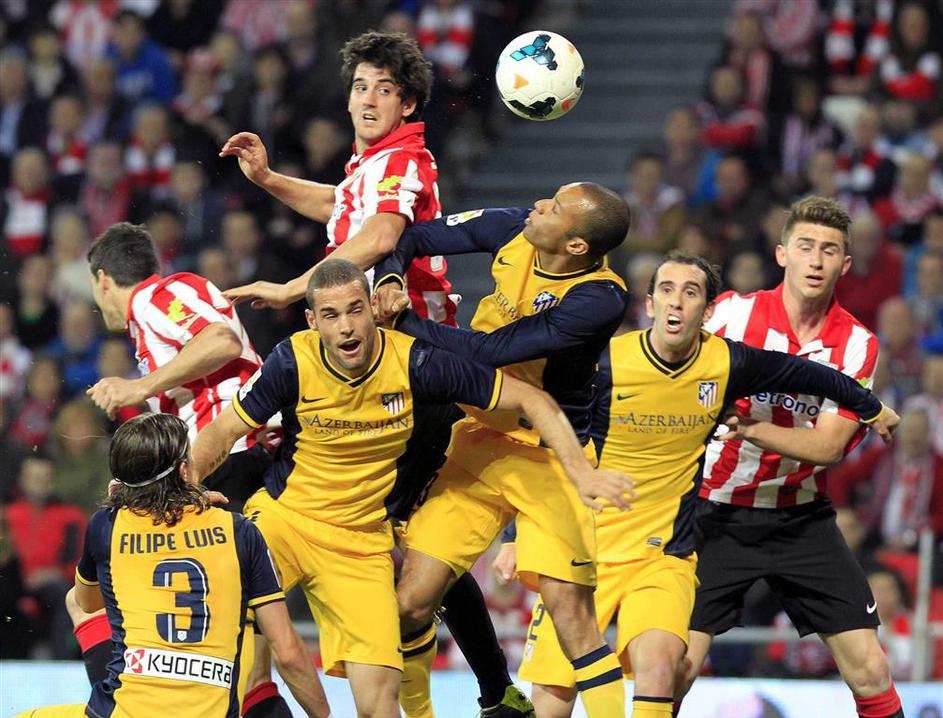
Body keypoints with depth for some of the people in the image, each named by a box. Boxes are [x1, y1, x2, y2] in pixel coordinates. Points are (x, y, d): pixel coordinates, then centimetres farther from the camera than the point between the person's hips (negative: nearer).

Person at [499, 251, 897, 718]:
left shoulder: (727, 364, -5)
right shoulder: (604, 364, -11)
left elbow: (802, 374, 14)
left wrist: (870, 406, 28)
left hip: (665, 555, 1)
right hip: (585, 551, -1)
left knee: (657, 669, -29)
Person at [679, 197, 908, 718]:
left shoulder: (857, 344, -4)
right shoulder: (733, 312, -8)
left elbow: (830, 445, -13)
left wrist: (748, 426, -26)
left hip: (802, 519, 2)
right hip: (717, 516, -2)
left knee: (869, 669, -4)